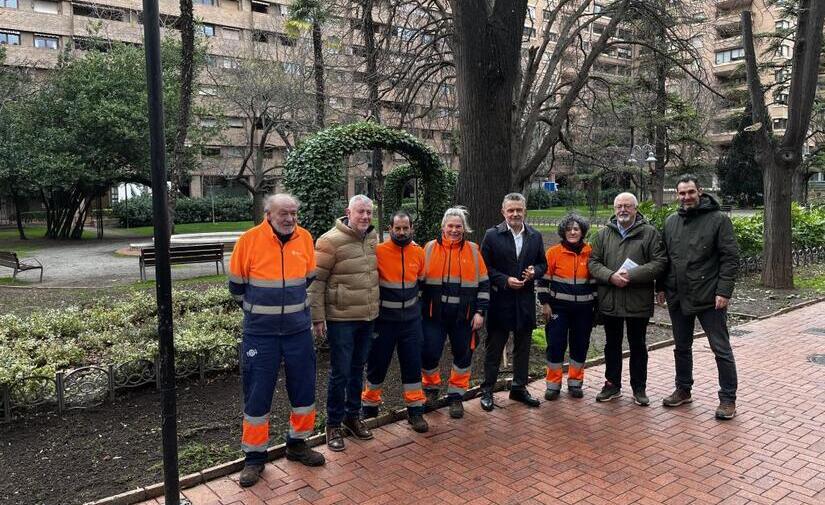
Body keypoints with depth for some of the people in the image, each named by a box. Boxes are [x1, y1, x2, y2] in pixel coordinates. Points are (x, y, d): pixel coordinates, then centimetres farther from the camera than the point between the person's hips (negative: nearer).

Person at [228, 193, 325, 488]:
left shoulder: (304, 238, -2)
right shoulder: (250, 240, -11)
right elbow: (237, 285, 1)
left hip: (298, 329, 3)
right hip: (260, 332, -3)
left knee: (304, 389, 11)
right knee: (257, 394, 4)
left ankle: (297, 444, 32)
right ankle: (254, 456, 21)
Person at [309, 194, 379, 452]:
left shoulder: (373, 237, 6)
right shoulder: (331, 241, -14)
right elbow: (316, 280, -13)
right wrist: (317, 318, -14)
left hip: (368, 317, 6)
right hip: (341, 319, -6)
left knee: (357, 369, 17)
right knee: (340, 373, 1)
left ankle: (353, 416, 34)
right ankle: (333, 424, 18)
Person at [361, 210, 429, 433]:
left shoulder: (419, 252, 1)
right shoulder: (378, 251, -13)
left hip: (411, 319, 3)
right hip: (384, 319, -3)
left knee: (412, 364, 7)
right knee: (377, 364, 9)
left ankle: (415, 410, 19)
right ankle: (369, 406, 29)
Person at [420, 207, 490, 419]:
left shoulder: (473, 251, 4)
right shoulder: (430, 248, 2)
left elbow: (483, 284, 6)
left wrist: (480, 312, -1)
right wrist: (418, 309, 3)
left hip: (464, 315, 1)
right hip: (434, 314, -1)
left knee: (463, 355, 7)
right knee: (429, 353, -1)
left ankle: (456, 396, 25)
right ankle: (431, 389, 26)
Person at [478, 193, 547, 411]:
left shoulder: (535, 236, 7)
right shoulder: (492, 235, -5)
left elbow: (543, 264, 13)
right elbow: (485, 267, -5)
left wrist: (534, 271, -9)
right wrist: (505, 280, -16)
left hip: (525, 300, 4)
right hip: (499, 300, -4)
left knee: (523, 346, 14)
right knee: (494, 347, 6)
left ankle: (519, 387, 29)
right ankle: (487, 390, 18)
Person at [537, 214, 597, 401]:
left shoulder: (590, 252, 2)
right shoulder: (553, 252, -4)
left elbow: (595, 280, 9)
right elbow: (543, 280, -1)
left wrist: (595, 304, 7)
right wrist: (545, 303, -5)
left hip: (583, 309, 2)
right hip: (558, 307, -2)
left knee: (580, 345, 9)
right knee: (555, 344, 0)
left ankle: (575, 382, 24)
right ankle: (553, 384, 14)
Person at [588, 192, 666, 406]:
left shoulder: (650, 233, -2)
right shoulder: (604, 234, 6)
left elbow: (659, 262, -9)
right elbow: (593, 262, 2)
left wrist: (631, 275, -19)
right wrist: (611, 276, -16)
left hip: (638, 302, -2)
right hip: (609, 300, 3)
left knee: (638, 345, 10)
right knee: (612, 344, 14)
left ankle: (639, 388, 24)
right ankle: (612, 385, 27)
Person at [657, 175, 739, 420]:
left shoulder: (718, 219, -7)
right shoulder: (671, 222, 9)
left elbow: (730, 258, -10)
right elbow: (663, 258, 15)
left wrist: (724, 291, -16)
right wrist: (661, 287, 9)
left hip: (709, 298, -5)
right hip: (678, 297, 5)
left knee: (721, 349, 3)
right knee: (681, 347, 16)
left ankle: (728, 399, 15)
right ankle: (683, 390, 31)